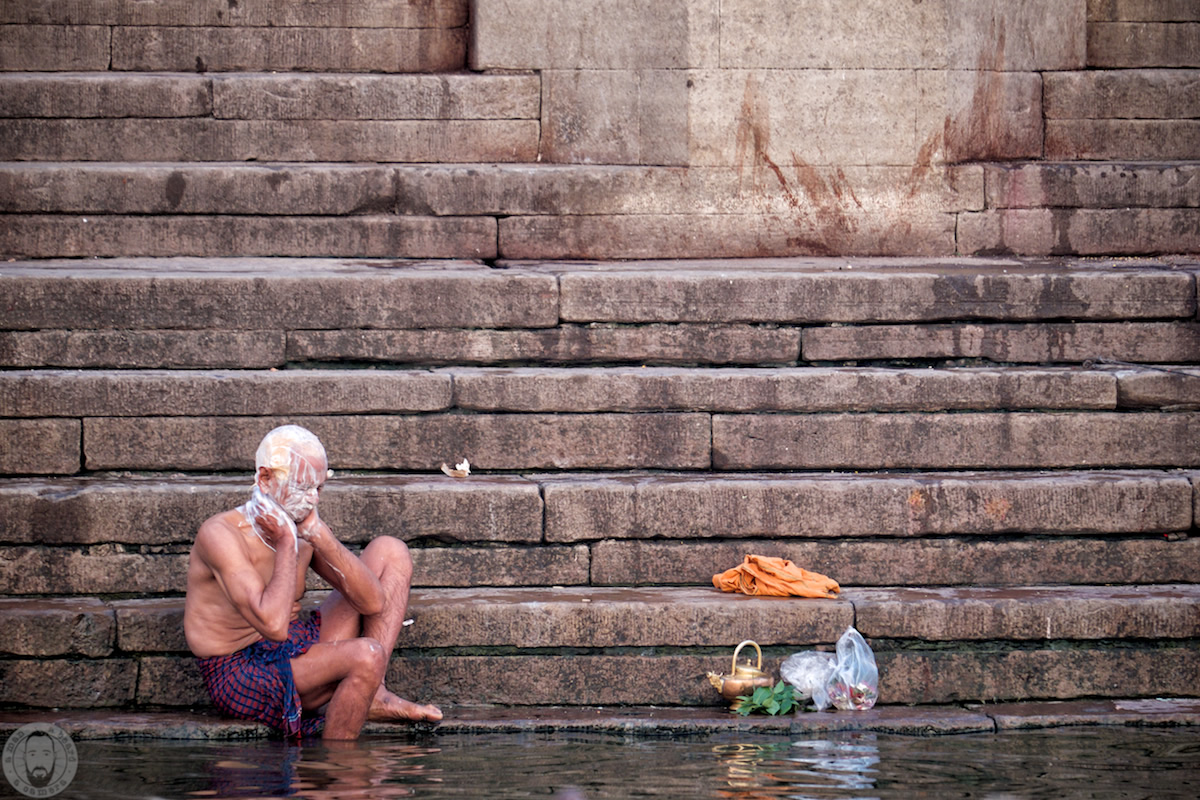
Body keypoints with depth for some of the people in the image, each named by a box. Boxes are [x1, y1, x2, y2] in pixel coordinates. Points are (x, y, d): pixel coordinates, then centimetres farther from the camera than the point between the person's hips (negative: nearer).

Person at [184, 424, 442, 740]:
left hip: (296, 654, 9)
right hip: (240, 676, -9)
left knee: (390, 552, 6)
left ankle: (374, 696, -4)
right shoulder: (221, 534, -21)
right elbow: (273, 625, -33)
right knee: (366, 656, -34)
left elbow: (372, 602, -4)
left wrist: (320, 536, -13)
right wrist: (286, 544, -23)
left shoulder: (302, 526, 2)